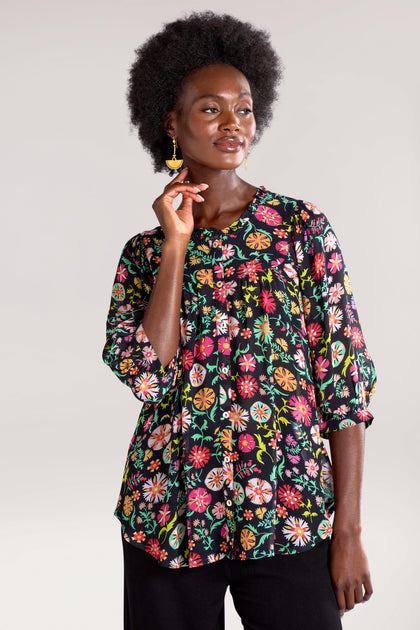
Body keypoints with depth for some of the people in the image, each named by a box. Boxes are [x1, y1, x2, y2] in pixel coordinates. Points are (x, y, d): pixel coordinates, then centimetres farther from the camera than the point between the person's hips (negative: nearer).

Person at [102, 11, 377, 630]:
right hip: (169, 515, 2)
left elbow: (346, 381, -3)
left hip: (289, 516, -1)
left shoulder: (303, 227, 0)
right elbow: (146, 377, -10)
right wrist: (177, 245, -8)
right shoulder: (143, 252, 6)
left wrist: (349, 530, -7)